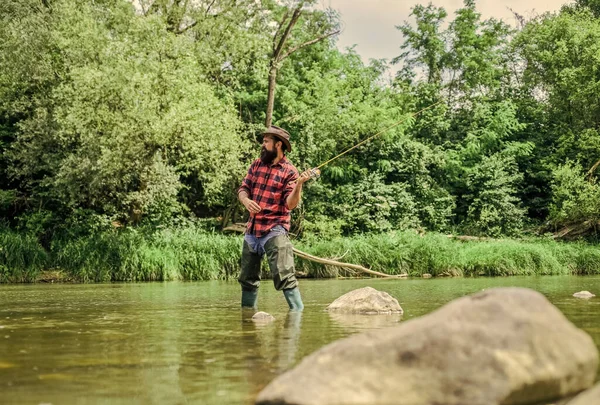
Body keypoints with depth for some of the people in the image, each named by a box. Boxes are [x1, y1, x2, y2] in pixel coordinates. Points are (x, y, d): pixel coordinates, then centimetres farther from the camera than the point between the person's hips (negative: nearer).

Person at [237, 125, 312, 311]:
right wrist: (246, 200, -13)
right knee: (247, 278, 15)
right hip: (252, 229, 6)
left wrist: (299, 185, -31)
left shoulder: (289, 171, -7)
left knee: (284, 277, -15)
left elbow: (291, 204, -14)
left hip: (275, 231, -6)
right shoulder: (256, 165, 10)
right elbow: (243, 188, 9)